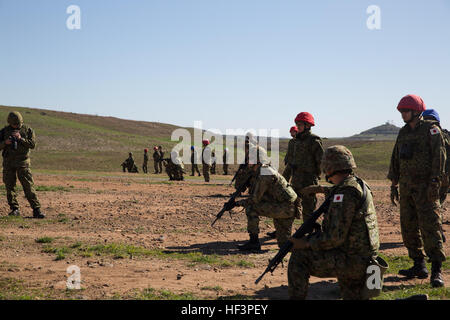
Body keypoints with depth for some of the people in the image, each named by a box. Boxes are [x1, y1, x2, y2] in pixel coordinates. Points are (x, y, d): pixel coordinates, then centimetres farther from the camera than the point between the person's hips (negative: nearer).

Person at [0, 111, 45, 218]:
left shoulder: (28, 130, 2)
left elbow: (33, 144, -6)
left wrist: (21, 139, -18)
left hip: (23, 162, -2)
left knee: (29, 186, -8)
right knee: (9, 187, 3)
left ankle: (36, 210, -9)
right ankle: (14, 209, 14)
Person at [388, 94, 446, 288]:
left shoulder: (431, 129, -3)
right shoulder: (403, 132, 16)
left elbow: (439, 155, -11)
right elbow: (395, 159, 20)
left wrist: (435, 182, -18)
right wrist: (394, 184, 16)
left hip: (425, 187, -7)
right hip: (406, 187, 7)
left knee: (430, 225, -11)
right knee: (408, 227, 7)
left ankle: (437, 270, -9)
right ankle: (419, 266, 16)